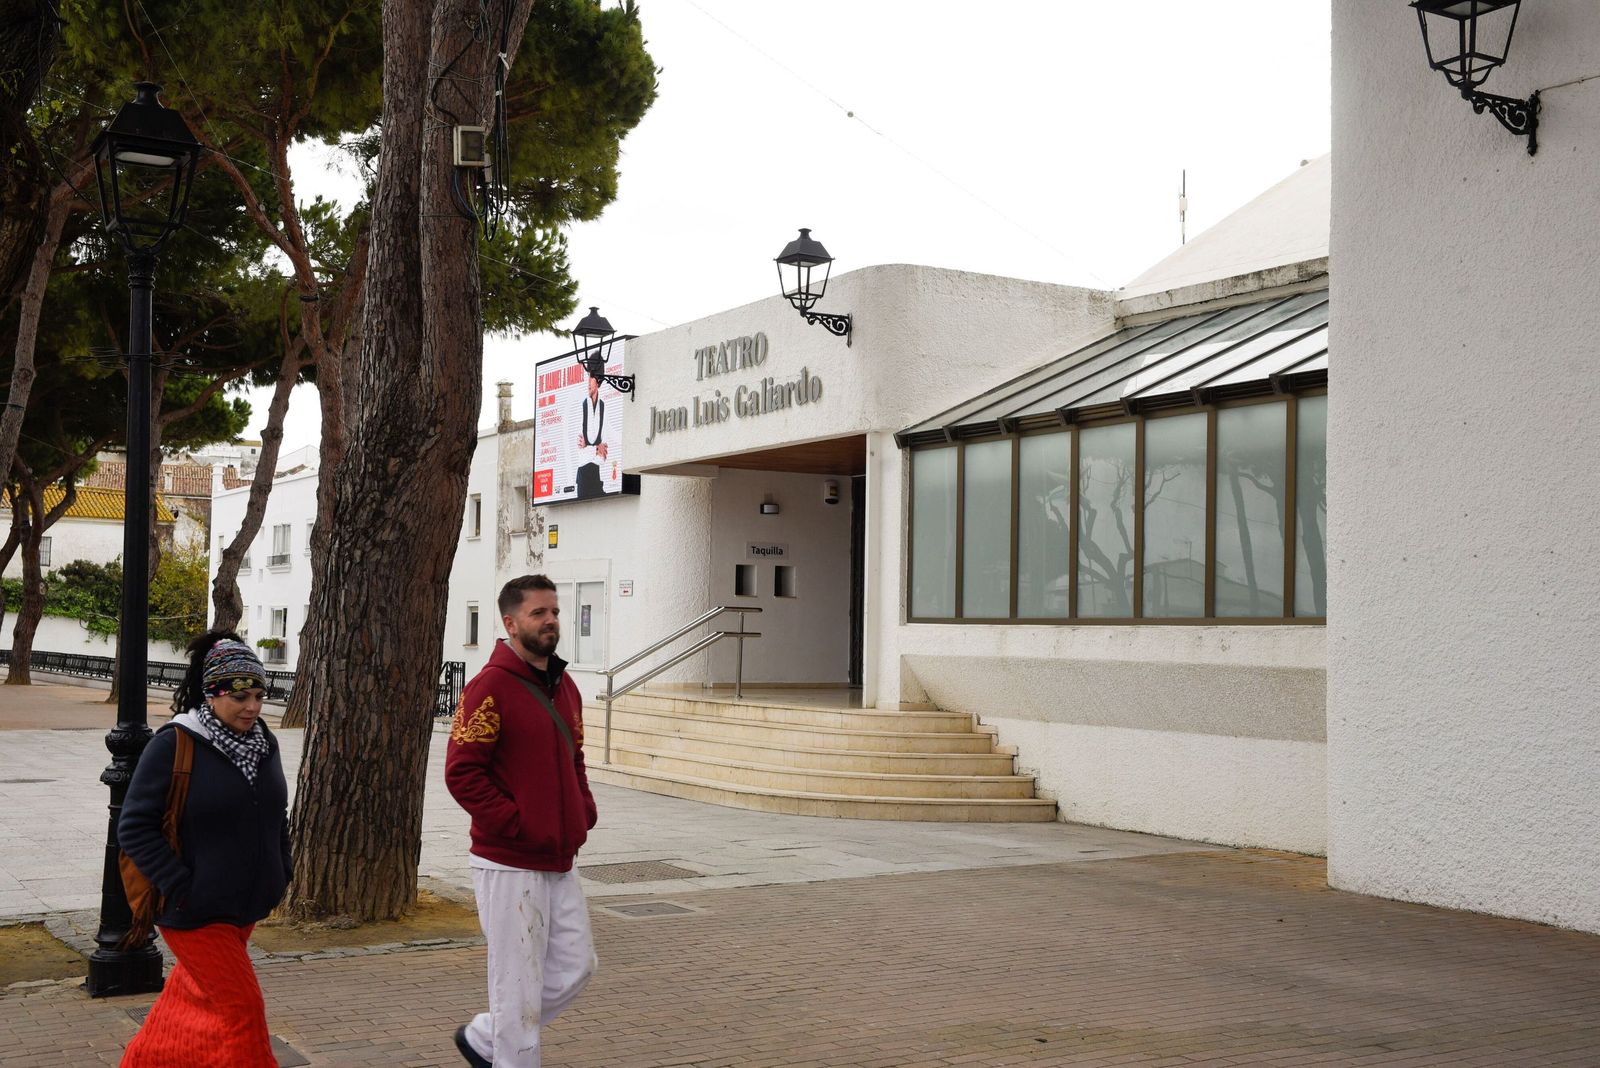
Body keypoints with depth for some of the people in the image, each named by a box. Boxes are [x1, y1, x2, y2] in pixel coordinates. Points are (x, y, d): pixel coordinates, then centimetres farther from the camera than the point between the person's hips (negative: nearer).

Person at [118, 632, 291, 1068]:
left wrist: (279, 875, 11)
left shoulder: (263, 740, 5)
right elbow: (134, 827, -16)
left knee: (196, 994, 21)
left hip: (246, 906, 7)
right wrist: (180, 889, -20)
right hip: (196, 911, -7)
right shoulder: (174, 744, -16)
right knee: (243, 1011, -8)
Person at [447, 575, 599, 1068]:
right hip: (510, 865, -8)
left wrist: (584, 813, 8)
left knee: (575, 966, 14)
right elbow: (461, 773, -18)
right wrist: (516, 824, -19)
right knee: (519, 982, -1)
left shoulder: (565, 687, 12)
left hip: (560, 864, 8)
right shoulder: (490, 688, -13)